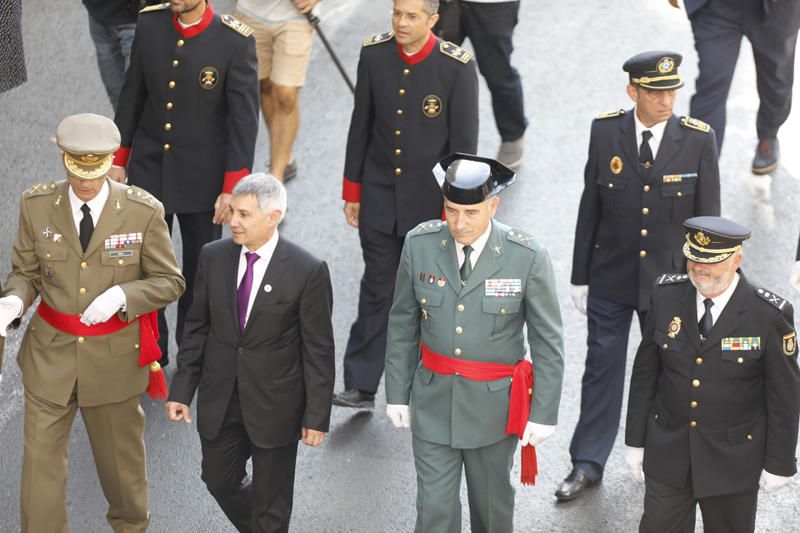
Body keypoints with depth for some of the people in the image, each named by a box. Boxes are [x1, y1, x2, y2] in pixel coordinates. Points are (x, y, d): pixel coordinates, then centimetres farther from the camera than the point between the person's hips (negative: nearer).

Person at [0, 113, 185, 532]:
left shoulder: (143, 212, -12)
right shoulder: (36, 205, -7)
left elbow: (170, 282, -6)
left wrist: (121, 295, -23)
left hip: (115, 356, -1)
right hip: (50, 353, 1)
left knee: (121, 454, 19)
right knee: (41, 458, 3)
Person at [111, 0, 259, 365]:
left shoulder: (236, 41, -17)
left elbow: (244, 118, -13)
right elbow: (132, 95, 5)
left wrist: (233, 187, -14)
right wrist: (118, 160, 7)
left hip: (202, 179, -3)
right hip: (148, 170, 3)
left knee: (200, 272, 13)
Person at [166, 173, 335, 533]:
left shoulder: (308, 271, -15)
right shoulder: (213, 256, -3)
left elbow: (318, 350, -11)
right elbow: (197, 328, 6)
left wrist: (317, 416, -10)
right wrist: (182, 389, 4)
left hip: (275, 405, -4)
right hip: (218, 400, 4)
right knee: (220, 482, 18)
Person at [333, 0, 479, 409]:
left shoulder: (457, 67, -17)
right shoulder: (374, 53, -6)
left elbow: (464, 144, -11)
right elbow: (361, 126, 3)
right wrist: (352, 192, 6)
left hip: (430, 200, -2)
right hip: (379, 196, 2)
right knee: (376, 290, 8)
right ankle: (361, 386, 16)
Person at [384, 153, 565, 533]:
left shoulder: (528, 258, -16)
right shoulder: (419, 244, -9)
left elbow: (548, 343, -8)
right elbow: (402, 325, 2)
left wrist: (544, 413, -7)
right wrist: (397, 394, 5)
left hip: (493, 404, -1)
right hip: (433, 402, 1)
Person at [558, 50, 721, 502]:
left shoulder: (699, 139, -11)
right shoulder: (605, 131, -8)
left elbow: (707, 218, -4)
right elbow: (590, 208, -1)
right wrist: (580, 276, 2)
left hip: (669, 282, 0)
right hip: (611, 279, 1)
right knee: (602, 368, 8)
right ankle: (588, 464, 19)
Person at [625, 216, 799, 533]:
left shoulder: (770, 315, -16)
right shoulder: (666, 295, -6)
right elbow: (645, 373, 2)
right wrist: (635, 441, 5)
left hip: (732, 462, -2)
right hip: (667, 453, 3)